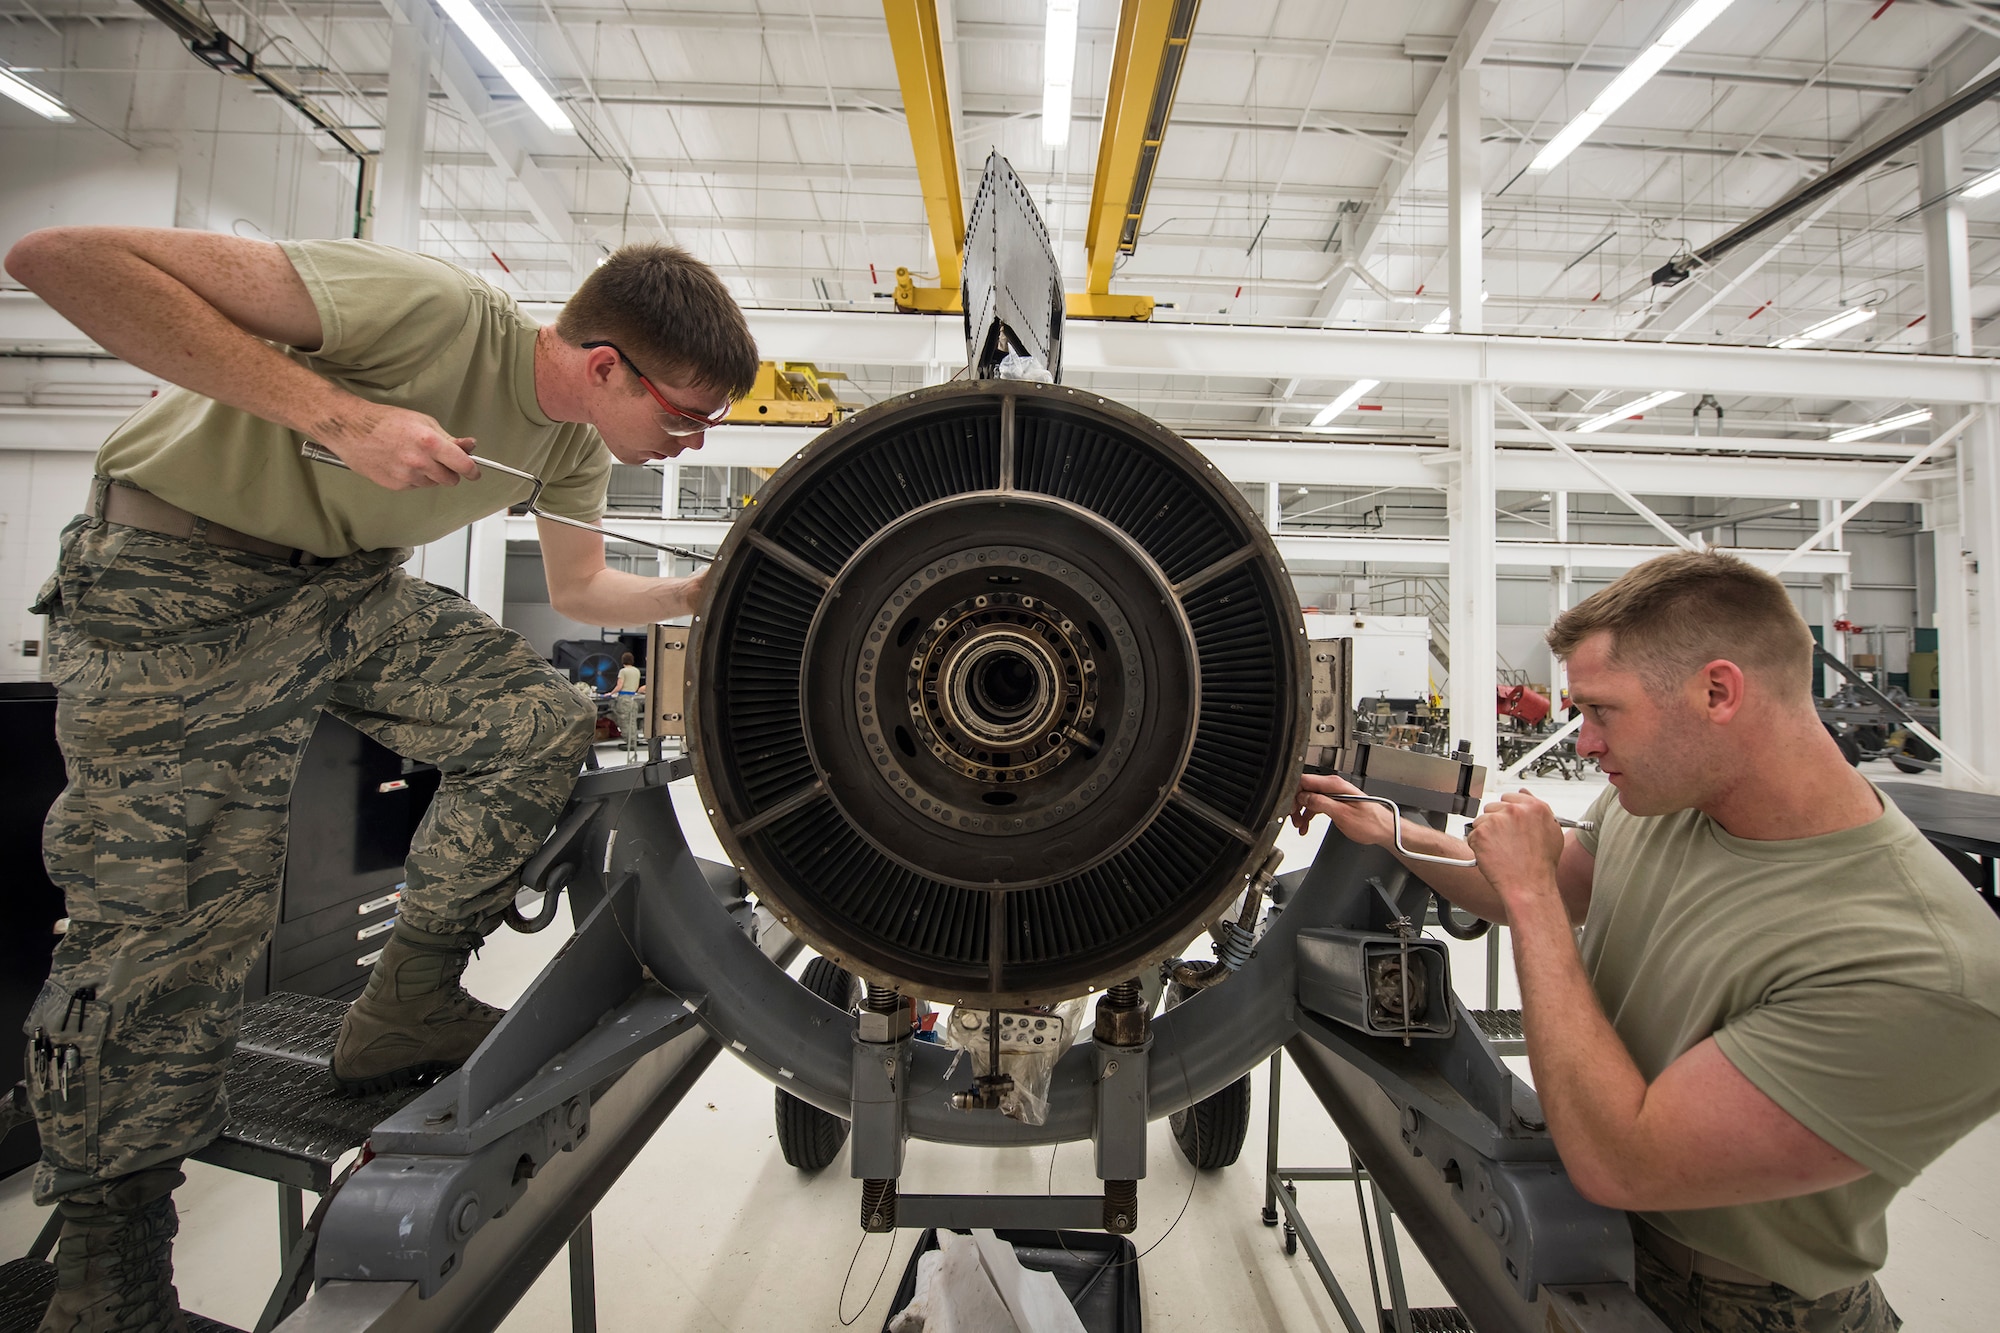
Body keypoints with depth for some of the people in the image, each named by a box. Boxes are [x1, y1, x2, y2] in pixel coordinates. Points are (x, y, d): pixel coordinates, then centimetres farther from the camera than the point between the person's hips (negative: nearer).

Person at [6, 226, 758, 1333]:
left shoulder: (578, 443, -4)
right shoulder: (431, 309, -28)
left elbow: (577, 589, 10)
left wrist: (701, 596, -4)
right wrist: (340, 416, -35)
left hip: (354, 582, 7)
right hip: (181, 577, -6)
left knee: (542, 719, -11)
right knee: (164, 926, -5)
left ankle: (405, 1012, 5)